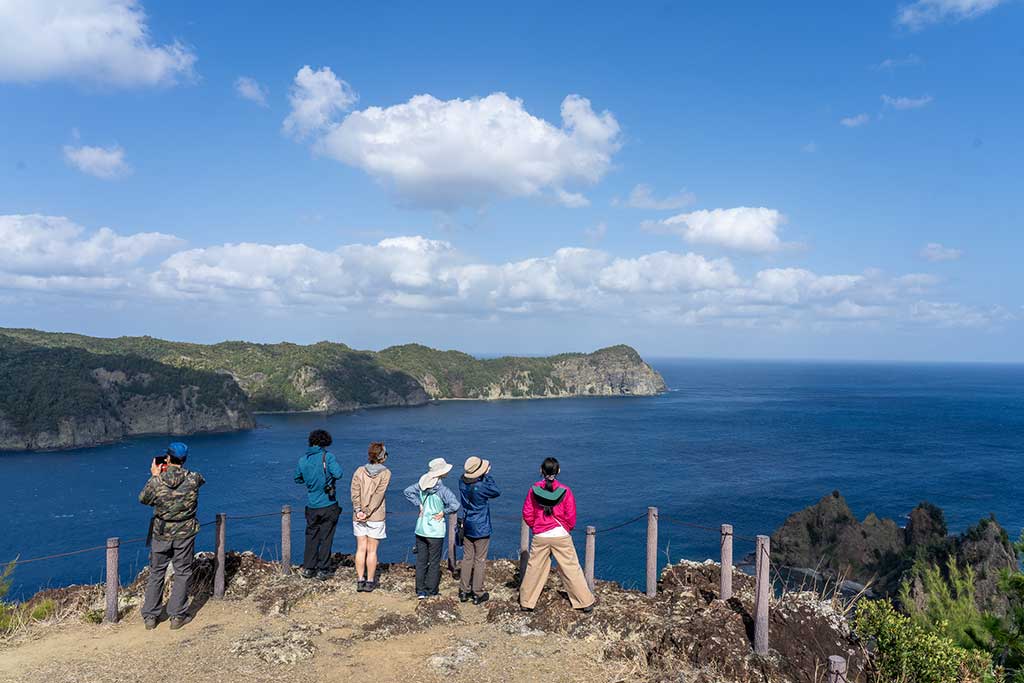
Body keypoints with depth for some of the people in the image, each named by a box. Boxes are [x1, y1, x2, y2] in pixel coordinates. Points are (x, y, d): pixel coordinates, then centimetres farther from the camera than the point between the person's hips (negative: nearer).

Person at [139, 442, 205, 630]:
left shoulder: (156, 481, -16)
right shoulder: (193, 479, -16)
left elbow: (143, 499, 3)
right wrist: (177, 470, 12)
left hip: (161, 534, 1)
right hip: (185, 534, -1)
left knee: (156, 574, 16)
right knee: (182, 574, 12)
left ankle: (150, 616, 23)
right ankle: (177, 616, 16)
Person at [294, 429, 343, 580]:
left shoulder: (302, 460, 1)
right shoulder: (327, 456, -12)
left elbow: (298, 479, 14)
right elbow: (338, 473, -23)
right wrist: (329, 472, -2)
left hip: (311, 506, 4)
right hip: (328, 505, -4)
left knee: (311, 537, 17)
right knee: (326, 538, 7)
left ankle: (308, 568, 19)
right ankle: (323, 570, 10)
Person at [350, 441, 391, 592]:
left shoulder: (359, 471, 4)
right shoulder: (385, 473, -4)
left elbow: (355, 493, -6)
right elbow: (378, 495, -13)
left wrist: (358, 510, -12)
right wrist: (368, 512, -14)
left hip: (358, 516, 2)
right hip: (376, 517, -2)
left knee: (361, 549, 9)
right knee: (372, 550, 6)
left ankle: (360, 581, 11)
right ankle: (370, 582, 12)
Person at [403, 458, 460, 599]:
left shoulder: (422, 484, -2)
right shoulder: (443, 490, -19)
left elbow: (407, 491, 7)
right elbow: (455, 505, -30)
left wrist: (419, 504, 4)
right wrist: (444, 512, -13)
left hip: (420, 529, 5)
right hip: (436, 531, -5)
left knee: (420, 561, 13)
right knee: (434, 562, 11)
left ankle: (420, 591, 17)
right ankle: (431, 591, 18)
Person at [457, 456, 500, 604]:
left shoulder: (462, 482, -6)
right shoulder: (481, 487, -24)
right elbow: (497, 492, -9)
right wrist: (487, 476, -8)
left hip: (467, 527, 6)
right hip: (481, 529, -6)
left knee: (467, 558, 15)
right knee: (480, 560, 5)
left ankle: (463, 591, 22)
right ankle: (477, 593, 13)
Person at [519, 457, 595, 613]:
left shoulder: (534, 490, -6)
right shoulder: (564, 490, -9)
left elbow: (527, 514, 0)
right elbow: (571, 517, -6)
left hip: (540, 537, 1)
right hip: (561, 536, -1)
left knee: (534, 569, 13)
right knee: (572, 569, 7)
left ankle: (526, 602, 22)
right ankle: (586, 603, 15)